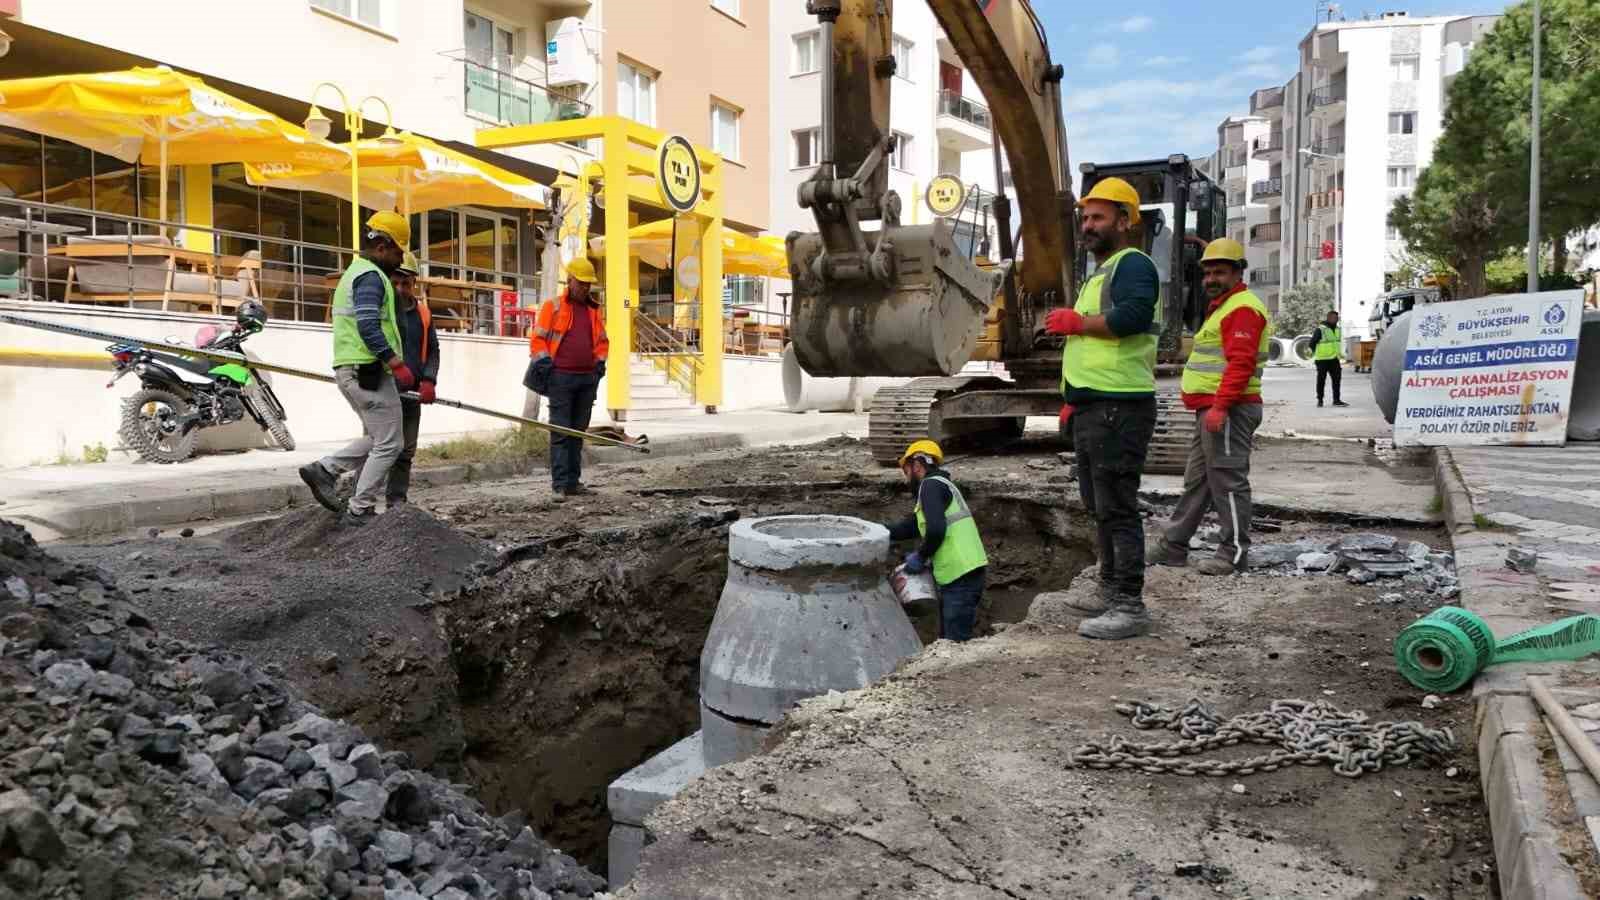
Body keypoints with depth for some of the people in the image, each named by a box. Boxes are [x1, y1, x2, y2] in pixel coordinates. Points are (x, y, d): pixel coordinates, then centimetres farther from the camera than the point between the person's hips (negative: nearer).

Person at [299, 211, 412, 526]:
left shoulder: (354, 272, 22)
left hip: (350, 370, 10)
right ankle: (360, 510, -1)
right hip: (369, 370, -10)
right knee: (389, 444, -3)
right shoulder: (371, 275, -11)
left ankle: (324, 470, 11)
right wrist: (396, 363, -25)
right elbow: (368, 326, -23)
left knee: (376, 439, 19)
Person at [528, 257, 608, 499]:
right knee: (560, 432, -7)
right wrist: (544, 363, -10)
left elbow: (602, 341, 25)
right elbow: (537, 338, 0)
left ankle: (573, 481, 15)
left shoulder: (594, 310, 16)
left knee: (578, 432, 9)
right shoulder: (553, 307, 1)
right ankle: (559, 484, -8)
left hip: (588, 379, 5)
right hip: (561, 377, -5)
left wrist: (599, 363, 12)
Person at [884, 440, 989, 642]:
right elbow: (909, 527, 24)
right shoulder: (941, 485, 22)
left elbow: (936, 530, -23)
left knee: (956, 640, -8)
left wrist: (920, 557, -8)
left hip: (960, 574, -10)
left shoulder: (931, 485, -9)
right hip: (963, 572, 10)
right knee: (947, 637, 17)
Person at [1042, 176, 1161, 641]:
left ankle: (1130, 606, -5)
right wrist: (1074, 398, 24)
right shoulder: (1100, 273, 24)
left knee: (1117, 507, -9)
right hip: (1092, 409, 11)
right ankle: (1111, 591, 28)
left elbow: (1131, 316, -29)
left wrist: (1076, 322, -15)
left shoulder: (1132, 264, -9)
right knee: (1100, 506, 17)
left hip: (1119, 409, -11)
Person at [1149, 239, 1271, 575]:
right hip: (1213, 410, 11)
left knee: (1227, 480, -6)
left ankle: (1234, 552, 0)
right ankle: (1173, 546, 20)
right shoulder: (1222, 308, 23)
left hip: (1228, 411, -11)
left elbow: (1240, 364, -22)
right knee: (1197, 480, 13)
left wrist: (1220, 406, -28)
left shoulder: (1243, 309, -11)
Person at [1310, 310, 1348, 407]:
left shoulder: (1337, 329, 14)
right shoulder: (1320, 329, -10)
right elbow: (1313, 342, -10)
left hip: (1334, 359, 6)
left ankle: (1336, 400, 8)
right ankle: (1319, 400, 10)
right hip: (1322, 360, -6)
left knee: (1336, 379, 3)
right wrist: (1311, 352, -21)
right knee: (1321, 380, 1)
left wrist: (1340, 353, 30)